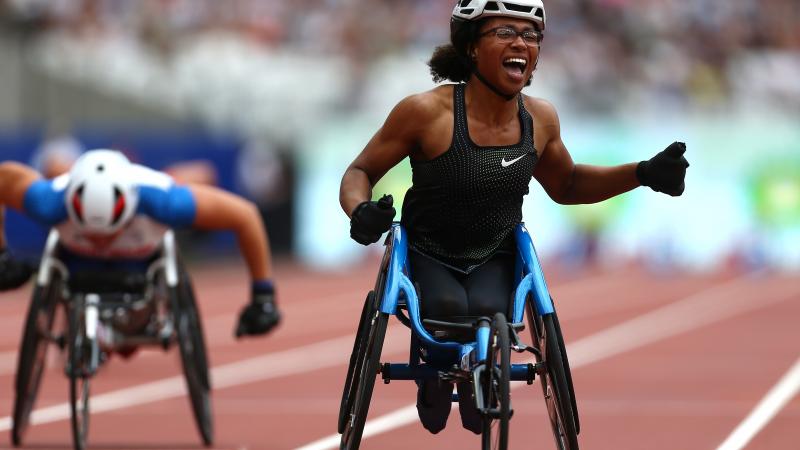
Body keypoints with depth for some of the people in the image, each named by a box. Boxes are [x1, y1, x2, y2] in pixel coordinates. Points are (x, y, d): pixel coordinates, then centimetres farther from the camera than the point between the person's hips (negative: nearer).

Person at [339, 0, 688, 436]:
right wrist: (361, 212, -31)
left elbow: (565, 186, 14)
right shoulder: (427, 112, -20)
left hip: (494, 259, 3)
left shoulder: (540, 118, -6)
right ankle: (433, 383, 3)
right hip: (427, 256, -3)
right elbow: (360, 172, -8)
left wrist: (644, 174, 2)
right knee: (449, 309, -34)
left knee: (486, 312, -30)